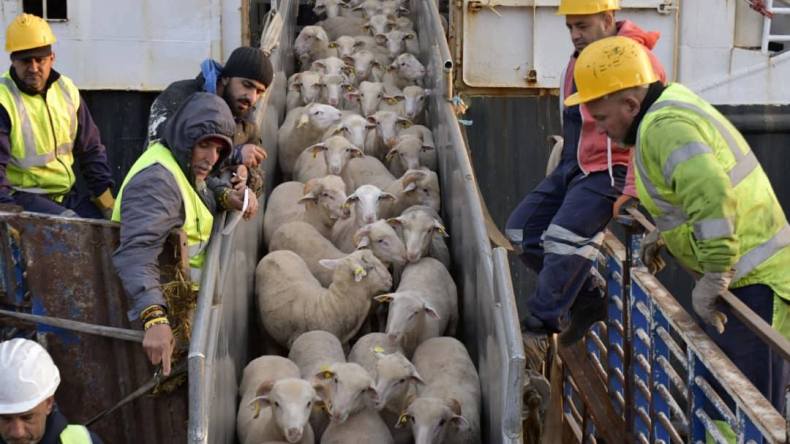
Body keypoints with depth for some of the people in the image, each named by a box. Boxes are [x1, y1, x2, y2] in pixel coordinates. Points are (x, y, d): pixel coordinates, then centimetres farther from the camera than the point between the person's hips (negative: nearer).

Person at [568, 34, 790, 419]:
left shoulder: (665, 127, -21)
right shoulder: (671, 105, 12)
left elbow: (712, 197, -35)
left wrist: (714, 279, -28)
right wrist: (659, 238, 20)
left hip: (753, 284, -11)